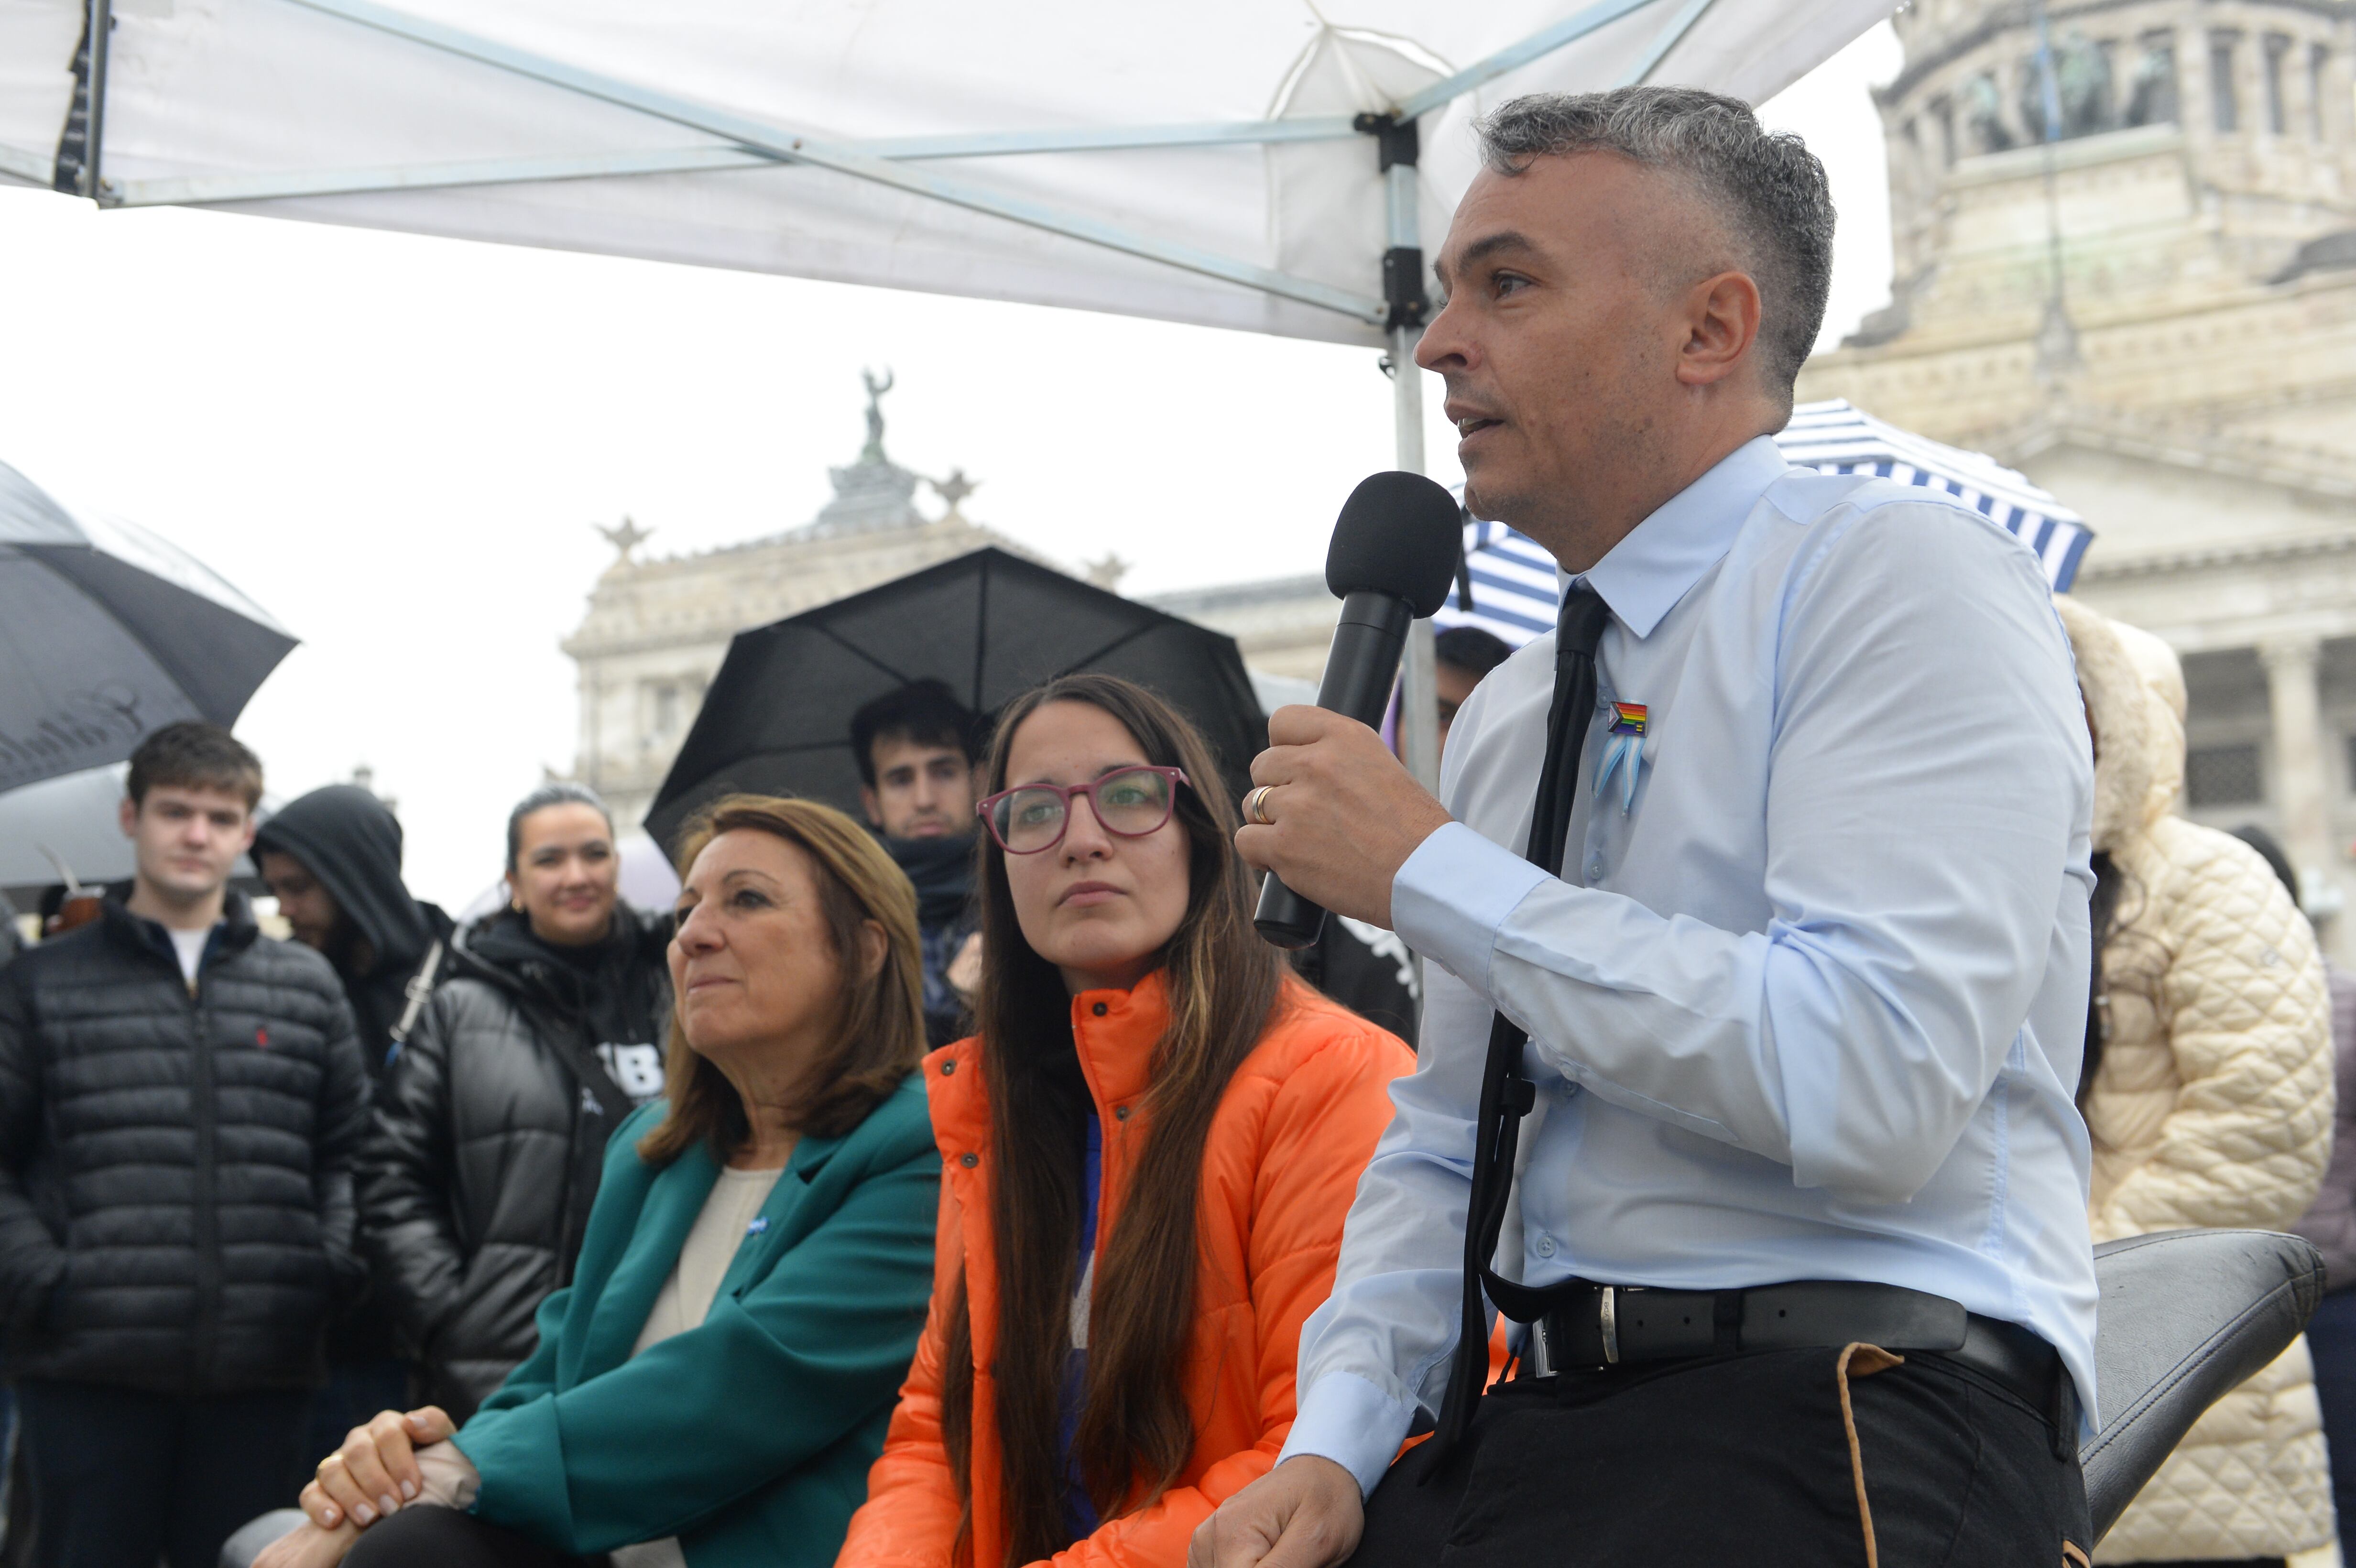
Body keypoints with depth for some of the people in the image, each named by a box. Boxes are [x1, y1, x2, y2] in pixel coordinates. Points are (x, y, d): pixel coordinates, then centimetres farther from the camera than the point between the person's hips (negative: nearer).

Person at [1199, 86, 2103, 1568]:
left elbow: (1868, 1085, -21)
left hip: (1841, 1428, -6)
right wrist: (1334, 1446, 3)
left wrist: (1427, 871, -13)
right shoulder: (1506, 714, 17)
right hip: (1527, 1424, 6)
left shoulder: (1902, 575, -6)